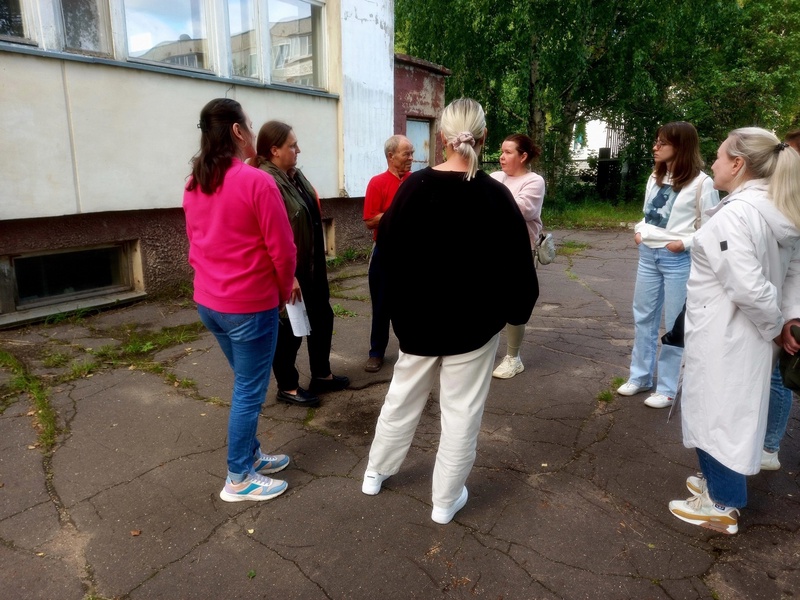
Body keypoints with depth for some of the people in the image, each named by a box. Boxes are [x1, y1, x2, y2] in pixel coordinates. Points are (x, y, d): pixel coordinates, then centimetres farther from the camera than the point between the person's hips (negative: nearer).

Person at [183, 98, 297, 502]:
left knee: (245, 384, 22)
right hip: (251, 305, -8)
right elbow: (282, 250, -16)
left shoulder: (194, 184, 6)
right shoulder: (257, 182, -17)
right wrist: (284, 293, 0)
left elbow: (196, 242, 13)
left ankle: (251, 455, 36)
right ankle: (238, 480, 19)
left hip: (208, 301, 8)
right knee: (249, 391, 6)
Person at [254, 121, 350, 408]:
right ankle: (287, 387, 24)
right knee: (290, 329, 5)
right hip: (289, 272, -10)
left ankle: (322, 375, 36)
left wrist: (321, 261, 20)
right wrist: (288, 276, -25)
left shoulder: (295, 175, 10)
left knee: (322, 318, 19)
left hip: (311, 267, 10)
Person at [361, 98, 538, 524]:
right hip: (473, 322, -2)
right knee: (462, 410, 12)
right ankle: (446, 499, 26)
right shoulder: (495, 195, -13)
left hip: (418, 317, 3)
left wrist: (402, 304, 10)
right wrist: (516, 310, 6)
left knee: (402, 396, 21)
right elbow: (516, 264, -10)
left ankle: (375, 472, 39)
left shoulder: (413, 186, -7)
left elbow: (387, 250, -2)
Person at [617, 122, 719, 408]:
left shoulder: (701, 183, -9)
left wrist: (685, 243, -18)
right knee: (643, 317, 14)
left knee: (674, 324, 3)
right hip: (648, 255, 7)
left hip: (678, 259, -7)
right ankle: (640, 376, 28)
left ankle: (667, 388, 14)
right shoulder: (655, 177, 11)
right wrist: (640, 231, 5)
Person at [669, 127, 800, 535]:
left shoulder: (734, 214, -24)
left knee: (718, 414, 6)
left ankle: (722, 506, 22)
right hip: (746, 333, 9)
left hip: (724, 335, -9)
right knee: (733, 412, 22)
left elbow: (748, 288, -27)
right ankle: (721, 483, 39)